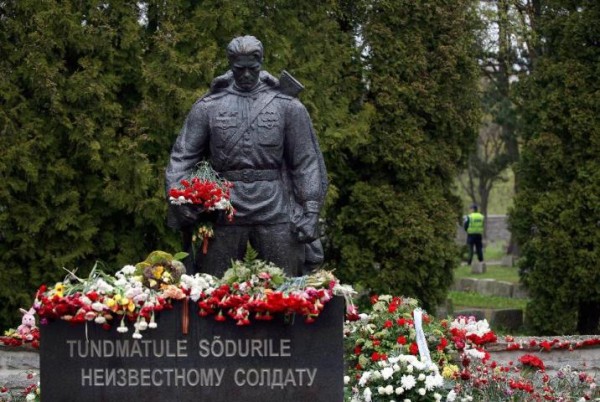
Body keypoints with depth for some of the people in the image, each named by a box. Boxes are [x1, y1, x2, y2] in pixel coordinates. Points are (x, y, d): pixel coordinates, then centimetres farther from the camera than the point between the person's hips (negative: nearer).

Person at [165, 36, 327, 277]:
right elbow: (182, 157, 6)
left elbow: (306, 162, 5)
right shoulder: (208, 107, 8)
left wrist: (309, 212, -4)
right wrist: (180, 203, -8)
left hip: (274, 211, 0)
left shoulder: (288, 107, 7)